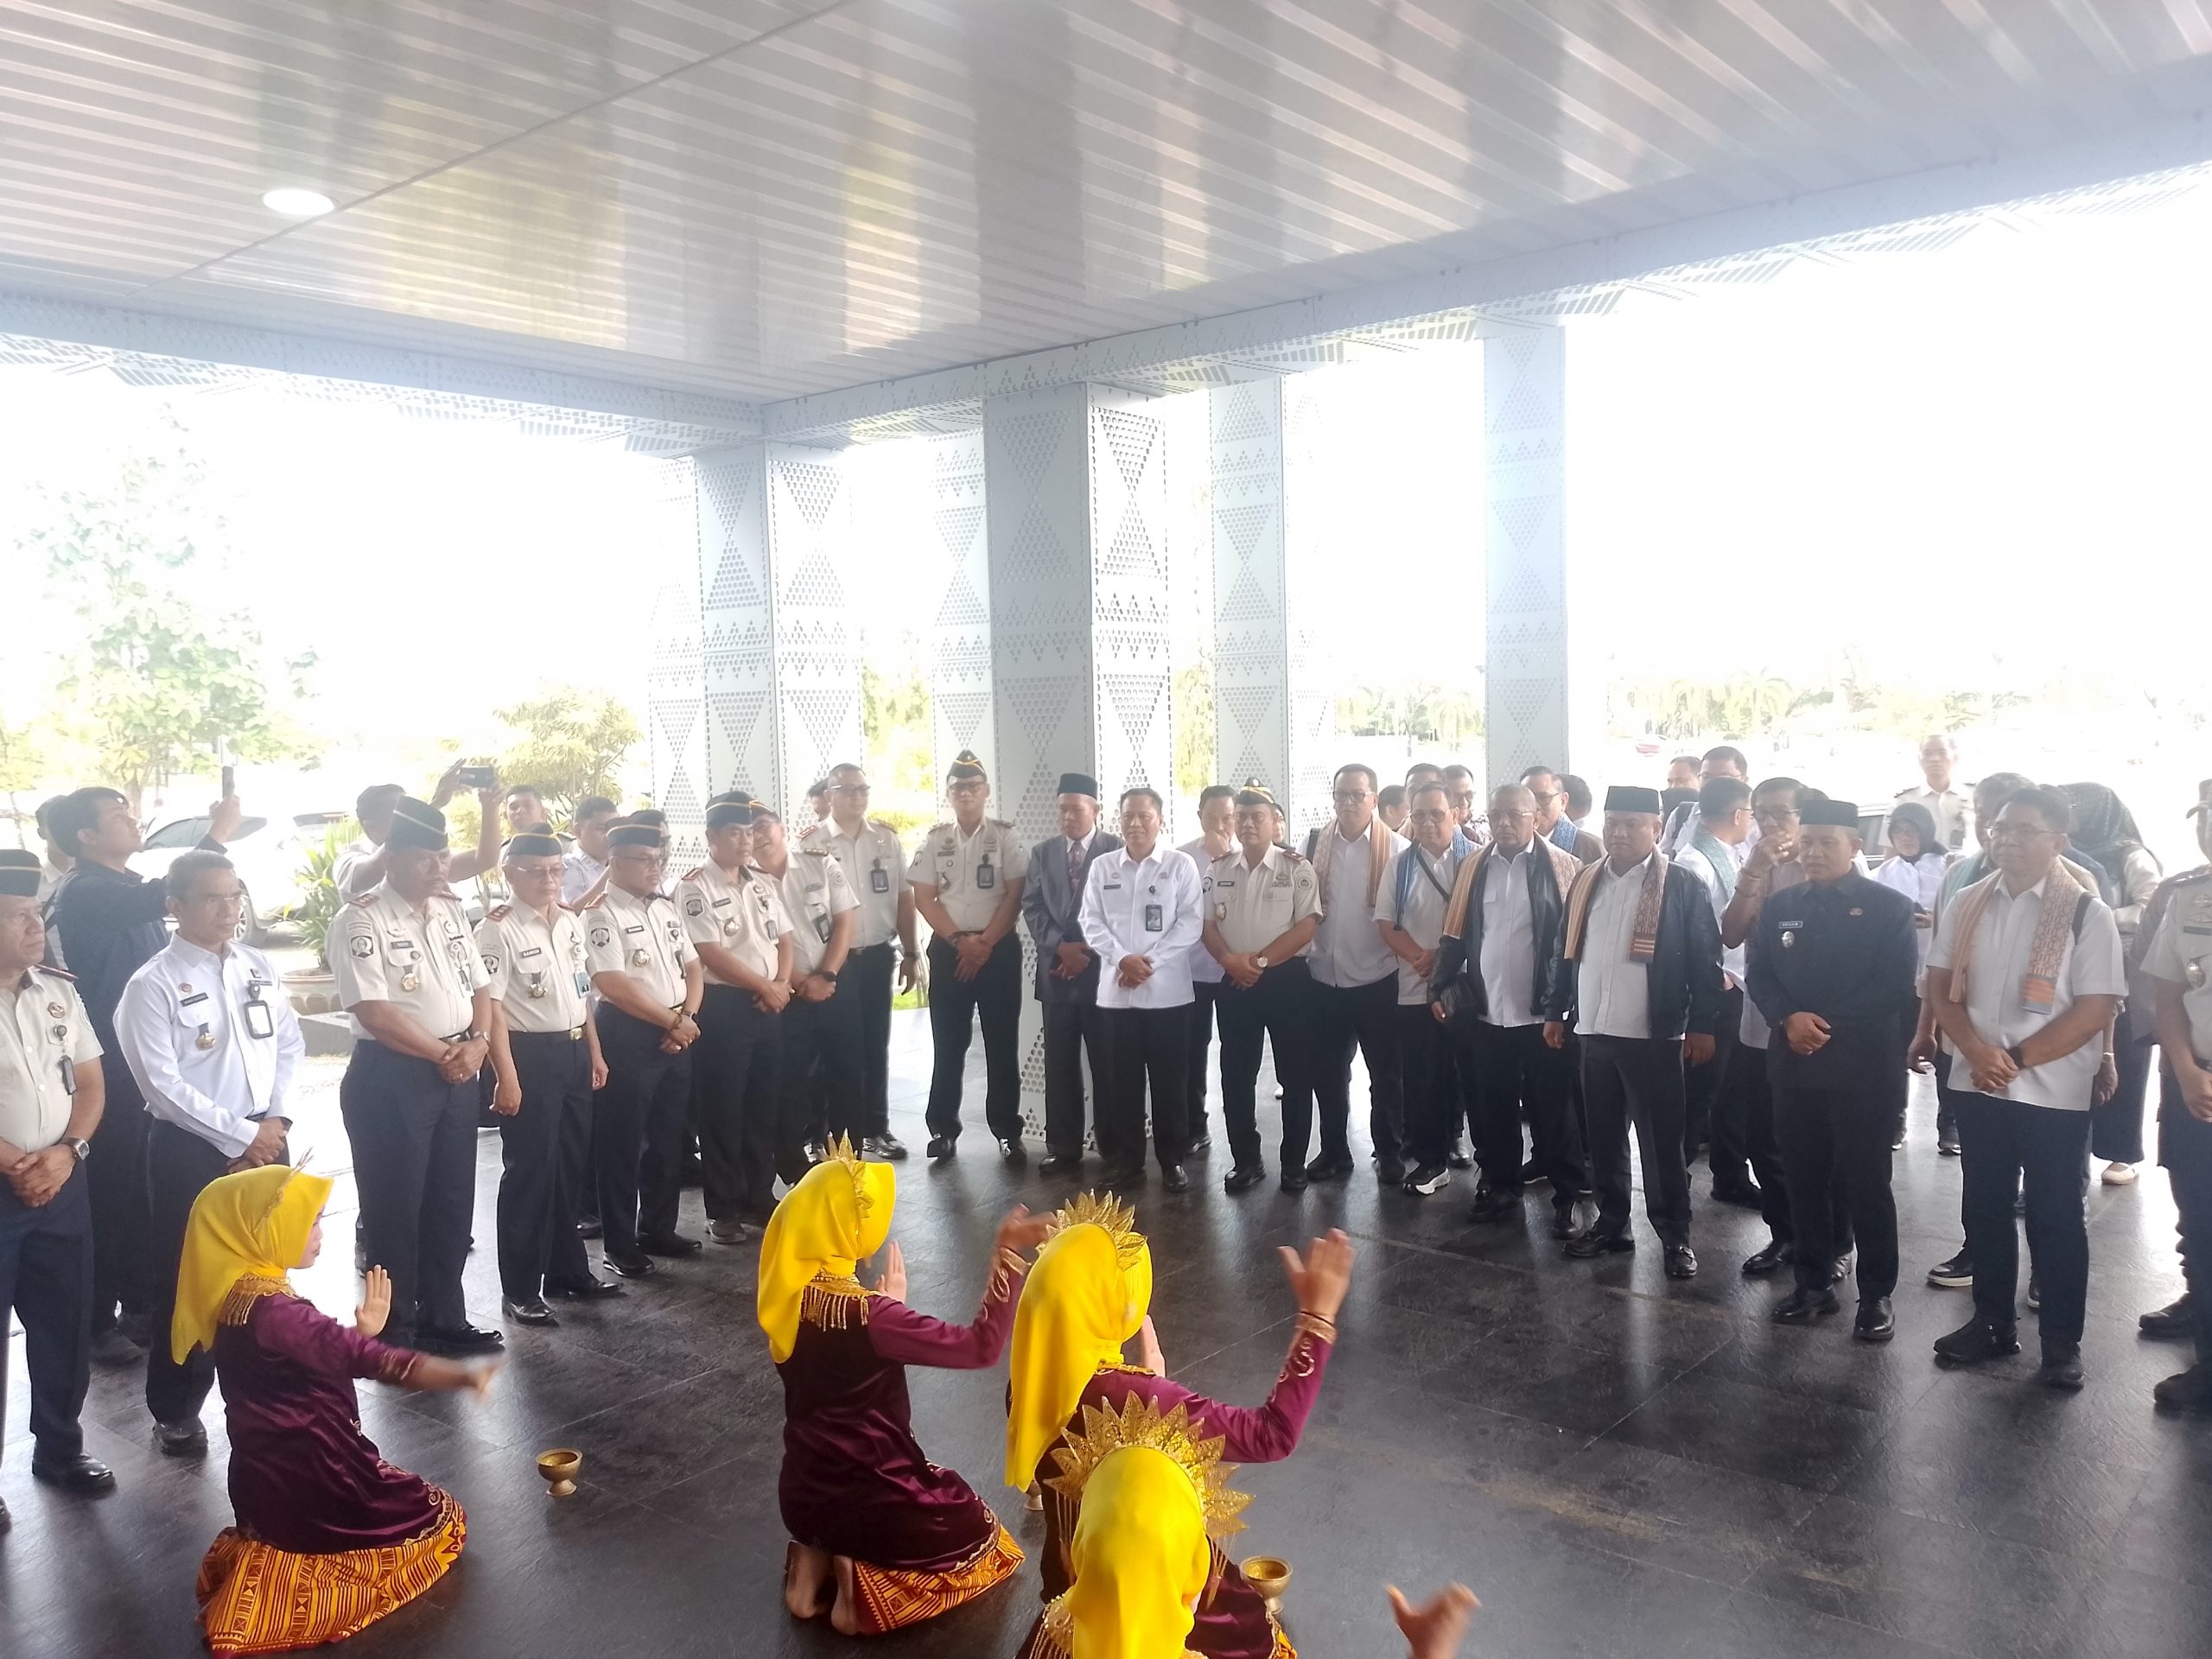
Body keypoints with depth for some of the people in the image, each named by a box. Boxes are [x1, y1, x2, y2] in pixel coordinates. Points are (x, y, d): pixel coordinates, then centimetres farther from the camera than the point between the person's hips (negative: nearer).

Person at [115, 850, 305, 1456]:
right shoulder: (153, 985, -11)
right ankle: (175, 1412, 23)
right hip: (190, 1151, -5)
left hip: (263, 1141, 5)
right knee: (186, 1283, 6)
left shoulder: (257, 967, 6)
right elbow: (162, 1084, -15)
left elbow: (289, 1044, 9)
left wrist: (275, 1119, -4)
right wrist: (238, 1136, -14)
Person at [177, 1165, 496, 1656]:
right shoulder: (268, 1308, -27)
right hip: (302, 1482, -9)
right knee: (443, 1521, 9)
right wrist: (464, 1376, -44)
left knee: (410, 1500, 27)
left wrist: (362, 1332, -2)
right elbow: (365, 1357, -38)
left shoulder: (237, 1294, 3)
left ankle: (268, 1557, 12)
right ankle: (288, 1584, -3)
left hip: (275, 1475, 9)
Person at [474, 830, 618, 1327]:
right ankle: (520, 1289, 13)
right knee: (529, 1171, 1)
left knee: (573, 1165, 16)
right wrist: (507, 1078, -20)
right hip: (529, 1054, -7)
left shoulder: (572, 923, 9)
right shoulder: (498, 930, -13)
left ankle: (568, 1268, 31)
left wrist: (595, 1053, 18)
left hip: (574, 1052, 7)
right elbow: (491, 1007, -17)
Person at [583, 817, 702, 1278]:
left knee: (669, 1139, 15)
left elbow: (693, 967, 15)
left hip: (676, 1034, 7)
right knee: (621, 1143, 1)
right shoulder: (602, 913, -11)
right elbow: (612, 984, -19)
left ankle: (658, 1229, 29)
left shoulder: (668, 909, 13)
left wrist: (687, 1018, -3)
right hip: (627, 1035, -7)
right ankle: (619, 1245, 12)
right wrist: (672, 1021, -14)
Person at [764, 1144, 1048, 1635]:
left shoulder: (789, 1293, -7)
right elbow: (980, 1347, -27)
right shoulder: (865, 1314, -29)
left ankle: (817, 1555, 11)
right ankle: (865, 1581, -2)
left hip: (803, 1493, 7)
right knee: (979, 1535, 19)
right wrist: (1005, 1256, -30)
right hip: (860, 1496, -7)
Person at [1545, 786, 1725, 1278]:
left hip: (1653, 1036, -5)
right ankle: (1611, 1222, 26)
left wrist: (1702, 1025, -9)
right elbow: (1565, 952, 14)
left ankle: (1675, 1235, 14)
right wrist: (1555, 1012, 13)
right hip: (1594, 1032, 5)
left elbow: (1705, 960, -6)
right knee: (1603, 1137, 13)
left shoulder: (1682, 886, -6)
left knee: (1661, 1141, 2)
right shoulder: (1584, 882, 9)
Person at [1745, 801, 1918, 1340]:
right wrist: (1789, 1018, -11)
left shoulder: (1889, 907, -2)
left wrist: (1827, 1027, -13)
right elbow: (1760, 975, 8)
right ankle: (1813, 1282, 23)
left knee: (1866, 1185, 4)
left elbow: (1896, 985, -9)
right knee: (1804, 1181, 10)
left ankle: (1876, 1295, 16)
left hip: (1863, 1069, -4)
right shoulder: (1779, 906, 11)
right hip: (1795, 1066, 4)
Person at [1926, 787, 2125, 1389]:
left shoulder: (2086, 913, -9)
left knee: (2055, 1217, 7)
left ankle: (2062, 1341, 21)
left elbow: (2096, 1007, -12)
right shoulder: (1966, 906, 4)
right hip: (1978, 1087, 4)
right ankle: (1992, 1322, 28)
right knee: (1984, 1207, 14)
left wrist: (2016, 1060, -15)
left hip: (2054, 1092, -4)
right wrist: (1978, 1052, -12)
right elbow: (1940, 986, 4)